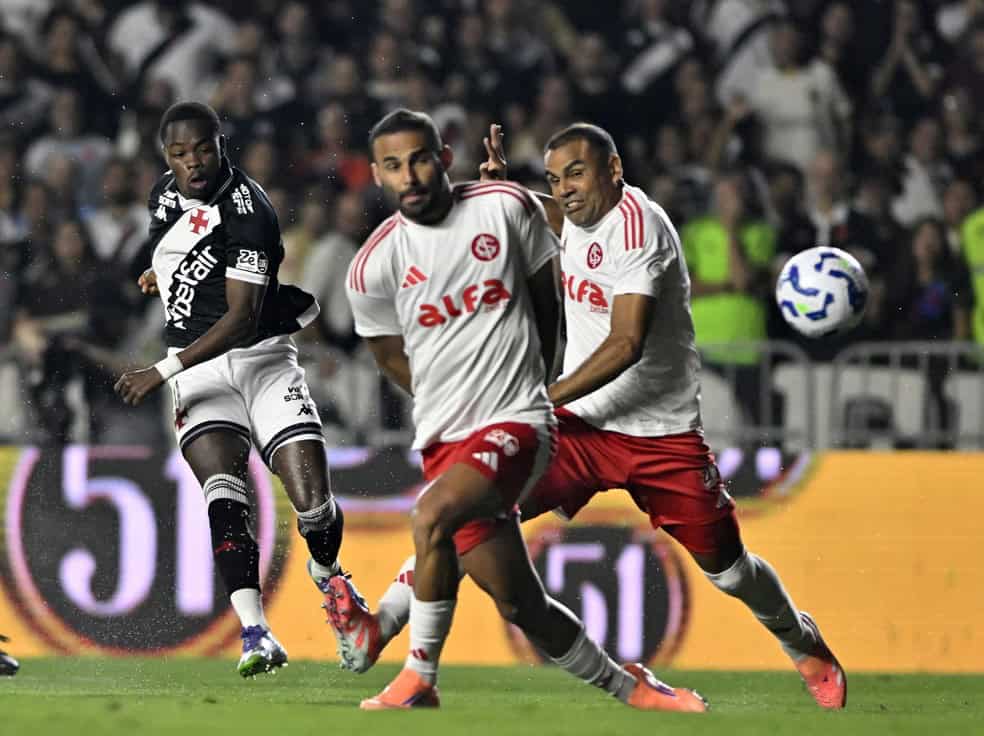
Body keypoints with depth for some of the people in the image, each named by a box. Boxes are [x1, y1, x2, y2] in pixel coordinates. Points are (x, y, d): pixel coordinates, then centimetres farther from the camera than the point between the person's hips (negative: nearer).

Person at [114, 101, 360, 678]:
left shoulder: (246, 210, -17)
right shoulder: (166, 193, 6)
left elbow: (242, 319, -23)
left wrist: (164, 371, -24)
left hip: (261, 357, -4)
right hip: (201, 375, 4)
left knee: (314, 505, -10)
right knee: (225, 501, -20)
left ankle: (326, 573, 25)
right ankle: (256, 636, -28)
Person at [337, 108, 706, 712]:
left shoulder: (507, 208, -1)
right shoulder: (373, 268, -1)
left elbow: (545, 298, 15)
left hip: (519, 423, -3)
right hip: (446, 440, 3)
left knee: (432, 517, -30)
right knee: (520, 606, 2)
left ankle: (420, 680, -16)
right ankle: (627, 686, 24)